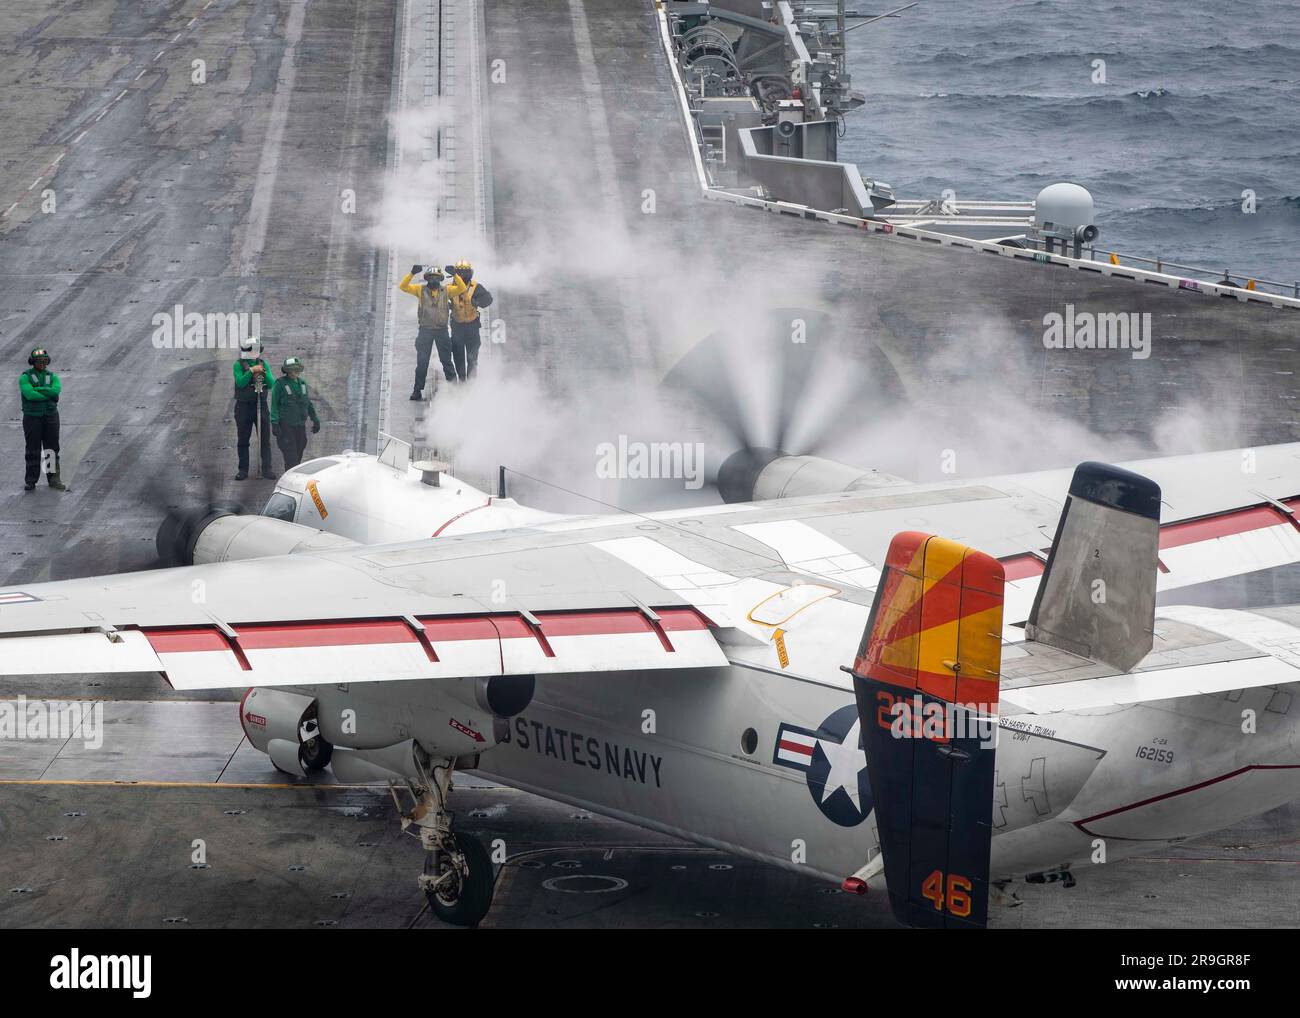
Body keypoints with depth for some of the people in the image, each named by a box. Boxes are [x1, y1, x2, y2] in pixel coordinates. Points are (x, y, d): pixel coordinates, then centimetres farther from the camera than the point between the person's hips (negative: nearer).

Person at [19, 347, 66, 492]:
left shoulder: (52, 377, 7)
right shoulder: (25, 377, -3)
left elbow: (56, 390, -13)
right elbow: (29, 394, -20)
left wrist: (37, 389, -17)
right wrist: (48, 395, -15)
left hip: (51, 416, 3)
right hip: (32, 418, -3)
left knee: (52, 448, 6)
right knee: (33, 450, -1)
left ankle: (53, 479, 13)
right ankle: (30, 481, 5)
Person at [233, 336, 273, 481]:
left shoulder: (264, 364, 7)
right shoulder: (239, 364, -1)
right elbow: (240, 382, -13)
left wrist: (264, 374, -16)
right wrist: (251, 371, -21)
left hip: (261, 405, 2)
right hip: (244, 406, -2)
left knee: (265, 439, -3)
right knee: (243, 440, 3)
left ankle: (267, 470, -2)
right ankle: (243, 470, 8)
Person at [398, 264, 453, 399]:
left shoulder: (445, 291, 5)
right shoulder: (420, 289, 1)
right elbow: (403, 286, -8)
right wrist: (412, 273, -21)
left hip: (442, 330, 1)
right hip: (425, 330, -1)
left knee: (446, 360, 8)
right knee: (422, 362, 0)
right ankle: (418, 390, 6)